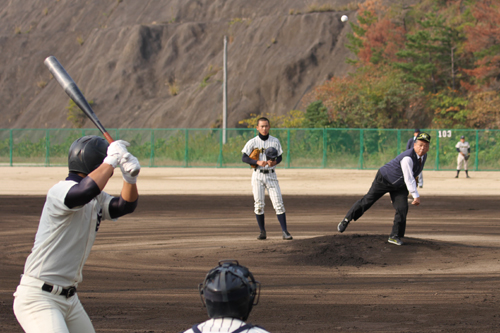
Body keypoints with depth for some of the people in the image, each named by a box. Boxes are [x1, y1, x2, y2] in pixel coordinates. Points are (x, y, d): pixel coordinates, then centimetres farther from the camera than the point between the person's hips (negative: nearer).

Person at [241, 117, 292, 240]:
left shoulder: (275, 141, 6)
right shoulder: (252, 142, -1)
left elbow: (280, 157, 10)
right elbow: (244, 158, -8)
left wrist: (274, 162, -13)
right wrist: (258, 162, -23)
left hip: (271, 175, 1)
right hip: (258, 175, -1)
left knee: (278, 203, -8)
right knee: (259, 205, 1)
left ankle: (285, 232, -8)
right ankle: (262, 232, 12)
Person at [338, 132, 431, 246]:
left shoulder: (423, 156, -8)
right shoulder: (408, 158, -35)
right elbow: (409, 179, -37)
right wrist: (416, 196, -42)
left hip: (399, 186, 7)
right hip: (384, 180, -7)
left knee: (402, 208, -8)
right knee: (368, 200, 3)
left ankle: (395, 236, 3)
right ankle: (346, 220, 19)